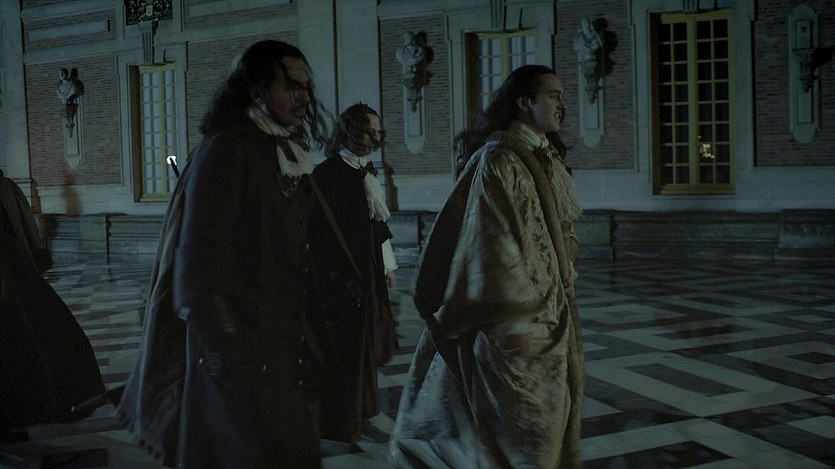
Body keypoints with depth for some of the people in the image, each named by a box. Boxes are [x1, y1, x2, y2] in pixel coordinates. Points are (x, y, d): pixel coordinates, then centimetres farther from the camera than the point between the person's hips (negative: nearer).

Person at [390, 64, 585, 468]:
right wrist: (514, 318, -22)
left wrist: (563, 275, 14)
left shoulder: (546, 158, 11)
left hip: (550, 313, 9)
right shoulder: (498, 161, -17)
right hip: (516, 326, -9)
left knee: (550, 424, 16)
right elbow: (495, 245, -21)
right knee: (521, 426, 0)